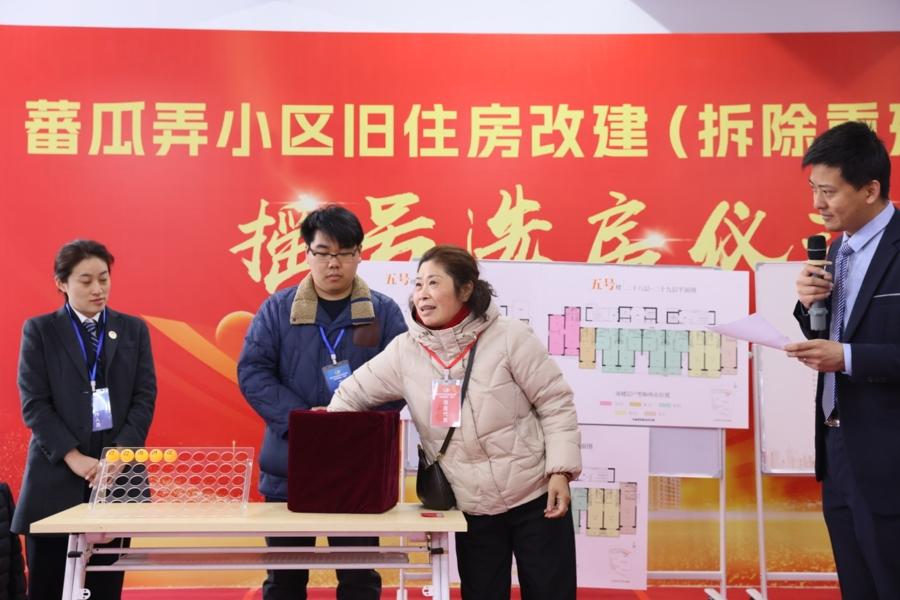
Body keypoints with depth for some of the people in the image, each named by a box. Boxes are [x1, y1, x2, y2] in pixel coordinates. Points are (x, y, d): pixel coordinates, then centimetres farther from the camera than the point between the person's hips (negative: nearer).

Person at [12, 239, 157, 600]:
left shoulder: (133, 329, 11)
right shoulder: (39, 330, 5)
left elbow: (145, 397, 4)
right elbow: (34, 404, -3)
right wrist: (74, 458, -13)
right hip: (57, 475, -1)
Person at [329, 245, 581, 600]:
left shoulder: (510, 338, -12)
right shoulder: (404, 352, -2)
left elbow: (556, 404, -8)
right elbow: (352, 394, 7)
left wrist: (560, 471, -14)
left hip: (536, 497, -3)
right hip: (472, 510, 3)